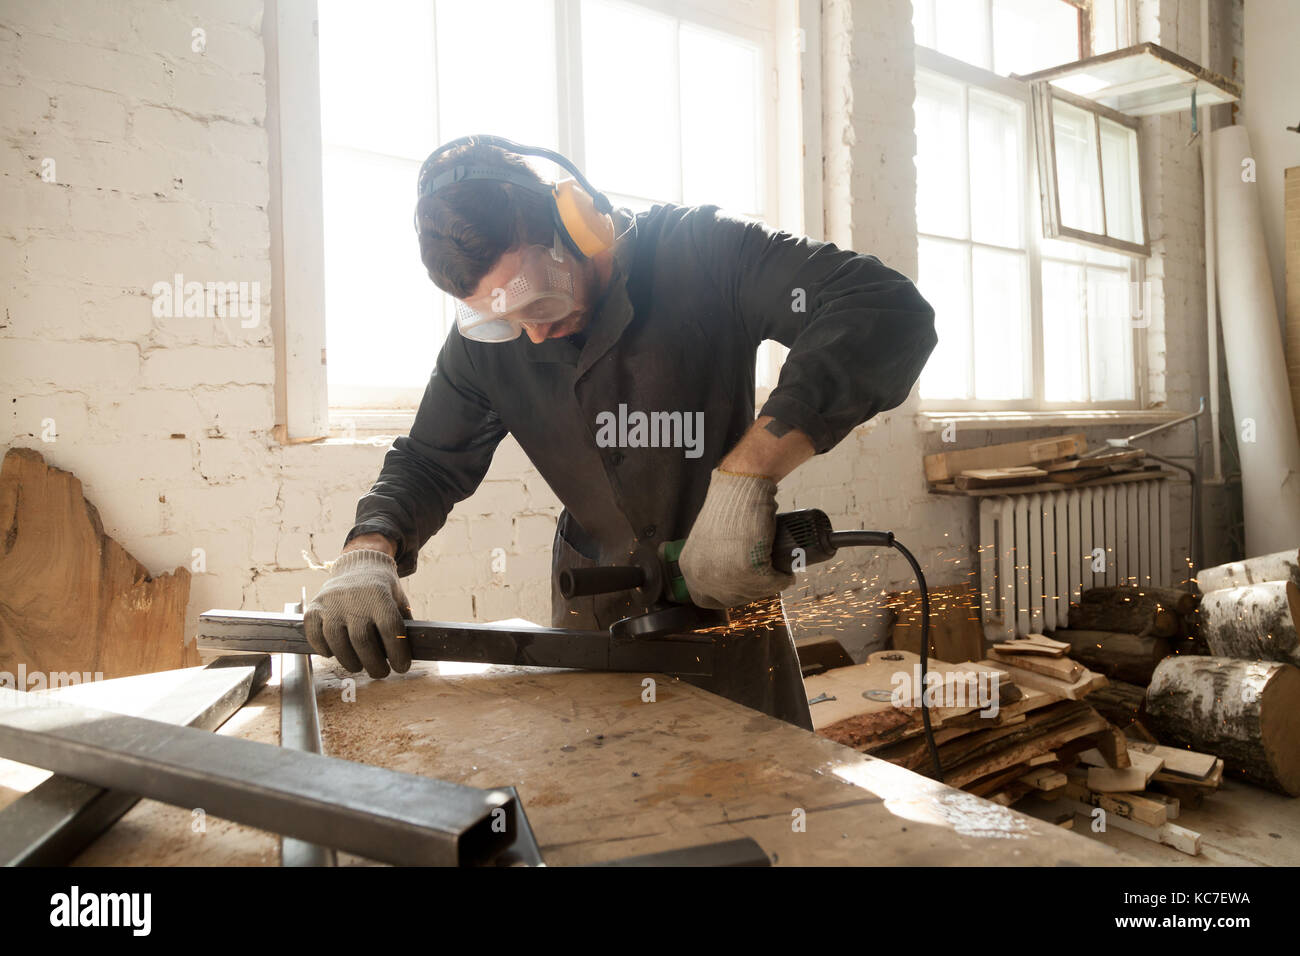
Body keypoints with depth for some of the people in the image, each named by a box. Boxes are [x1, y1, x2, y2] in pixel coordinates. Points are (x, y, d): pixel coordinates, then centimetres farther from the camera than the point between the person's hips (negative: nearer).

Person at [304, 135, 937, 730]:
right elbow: (428, 462, 4)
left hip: (728, 599, -3)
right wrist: (368, 551, -19)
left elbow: (890, 313, -33)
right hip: (591, 612, 3)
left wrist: (748, 473, -43)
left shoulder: (698, 254, -23)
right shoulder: (485, 338, -7)